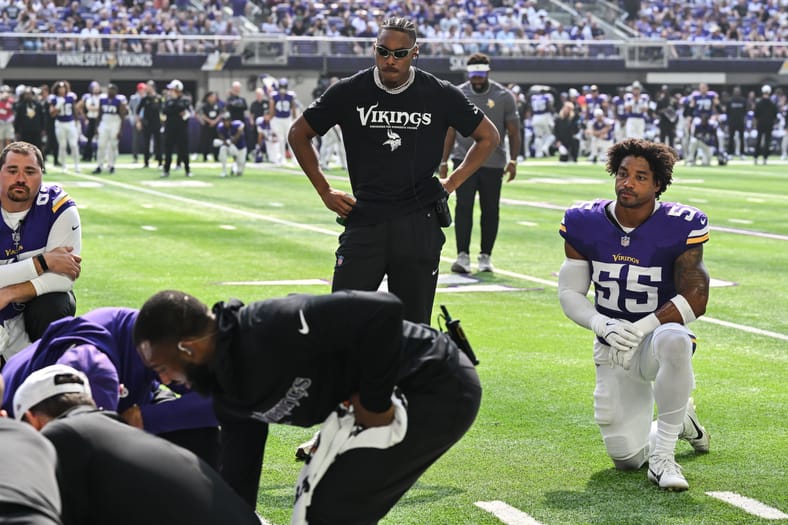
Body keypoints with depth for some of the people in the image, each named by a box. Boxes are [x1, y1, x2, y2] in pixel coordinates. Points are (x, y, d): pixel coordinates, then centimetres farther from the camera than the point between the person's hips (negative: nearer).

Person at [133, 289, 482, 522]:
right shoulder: (228, 392, 3)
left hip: (439, 388, -10)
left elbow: (382, 312, -34)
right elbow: (238, 482, 11)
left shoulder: (269, 330, -28)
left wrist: (375, 403, -23)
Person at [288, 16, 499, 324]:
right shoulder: (349, 92, 2)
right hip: (364, 223, 0)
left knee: (413, 325, 4)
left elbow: (488, 137, 15)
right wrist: (325, 191, 9)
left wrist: (452, 183, 6)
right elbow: (299, 134, 15)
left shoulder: (440, 95, 1)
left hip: (419, 226, 0)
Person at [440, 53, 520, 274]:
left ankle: (485, 256, 14)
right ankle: (463, 256, -12)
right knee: (463, 207, -12)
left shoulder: (503, 97, -3)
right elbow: (450, 131, 9)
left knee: (490, 210, 3)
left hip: (493, 163, 0)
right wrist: (444, 161, 8)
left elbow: (513, 132, 2)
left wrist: (513, 160, -8)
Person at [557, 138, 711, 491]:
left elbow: (695, 299, -18)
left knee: (674, 339, -42)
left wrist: (638, 330, -27)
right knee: (626, 458, -3)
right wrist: (603, 326, -21)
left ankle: (662, 454, -26)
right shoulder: (584, 223, -5)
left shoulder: (679, 227, -14)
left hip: (658, 336, -3)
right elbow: (569, 293, -1)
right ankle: (680, 421, 33)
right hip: (613, 352, 3)